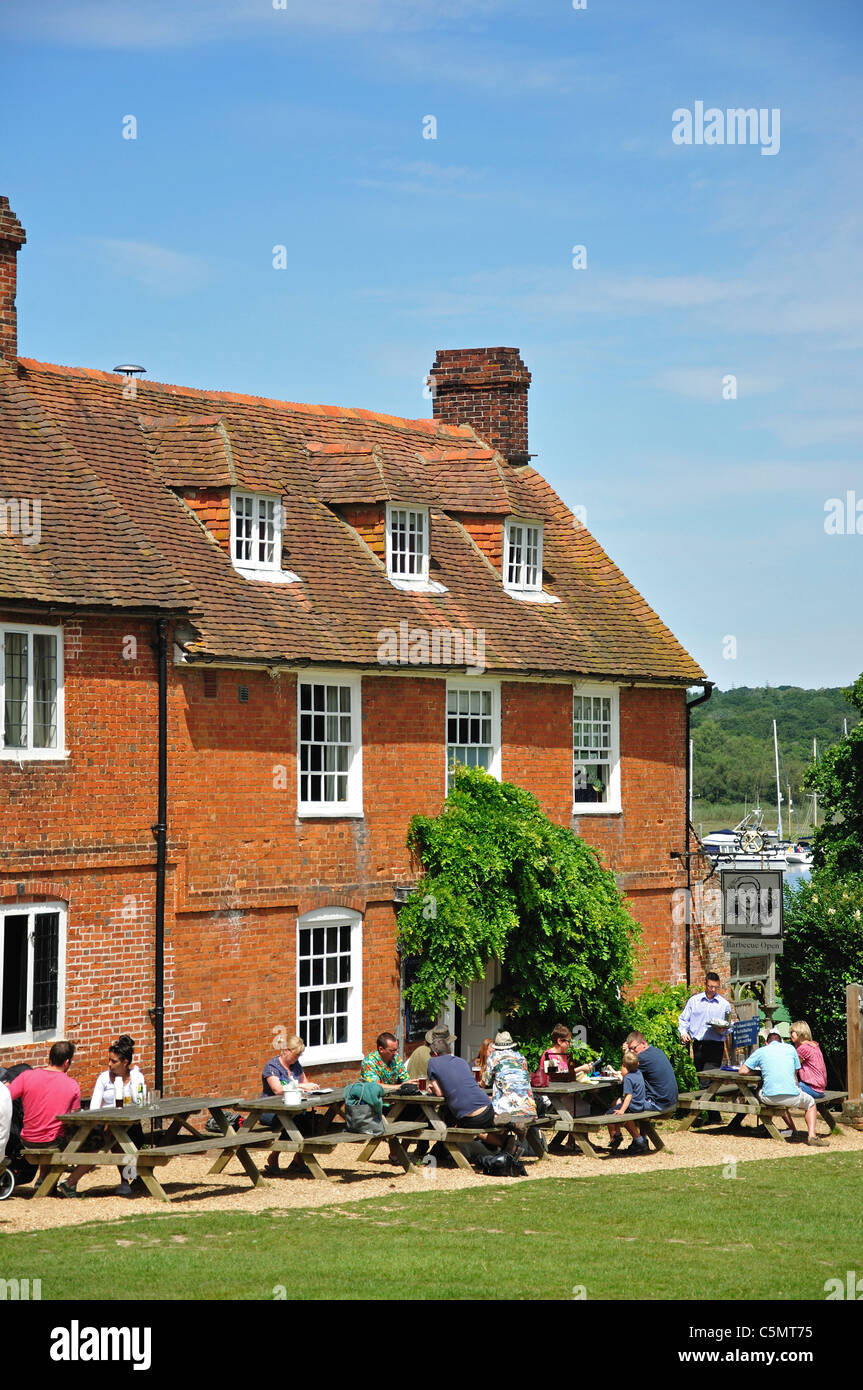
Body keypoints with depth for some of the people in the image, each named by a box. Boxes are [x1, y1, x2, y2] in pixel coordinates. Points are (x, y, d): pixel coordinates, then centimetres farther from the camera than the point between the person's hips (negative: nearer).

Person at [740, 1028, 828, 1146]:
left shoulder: (761, 1051, 11)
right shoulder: (790, 1048, 15)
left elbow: (742, 1071, 7)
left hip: (769, 1097, 0)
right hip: (792, 1096, 0)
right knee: (810, 1102, 30)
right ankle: (811, 1135, 7)